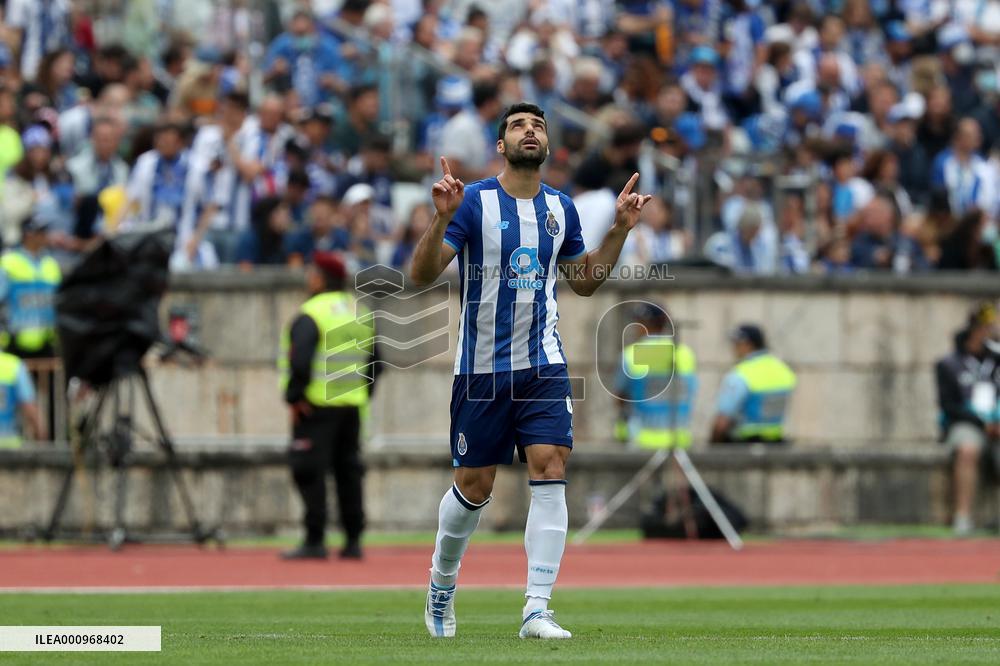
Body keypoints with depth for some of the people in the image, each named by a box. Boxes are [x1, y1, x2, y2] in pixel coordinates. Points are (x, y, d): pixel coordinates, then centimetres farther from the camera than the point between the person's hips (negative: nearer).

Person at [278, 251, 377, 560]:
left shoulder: (310, 315, -12)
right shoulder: (360, 312, 14)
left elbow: (300, 361, -22)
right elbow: (374, 360, 17)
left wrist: (294, 397, -14)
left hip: (317, 407, -8)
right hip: (352, 407, 8)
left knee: (309, 471, -5)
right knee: (349, 471, 12)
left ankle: (314, 541, -9)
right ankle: (353, 540, 11)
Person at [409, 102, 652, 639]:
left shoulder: (560, 208, 7)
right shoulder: (473, 202, -8)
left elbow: (584, 281, 21)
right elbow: (422, 275, -13)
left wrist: (619, 230, 8)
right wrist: (441, 218, -28)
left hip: (543, 363, 3)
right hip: (481, 367, -3)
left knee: (550, 472, -14)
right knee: (473, 487, 5)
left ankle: (537, 609, -15)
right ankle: (441, 584, 32)